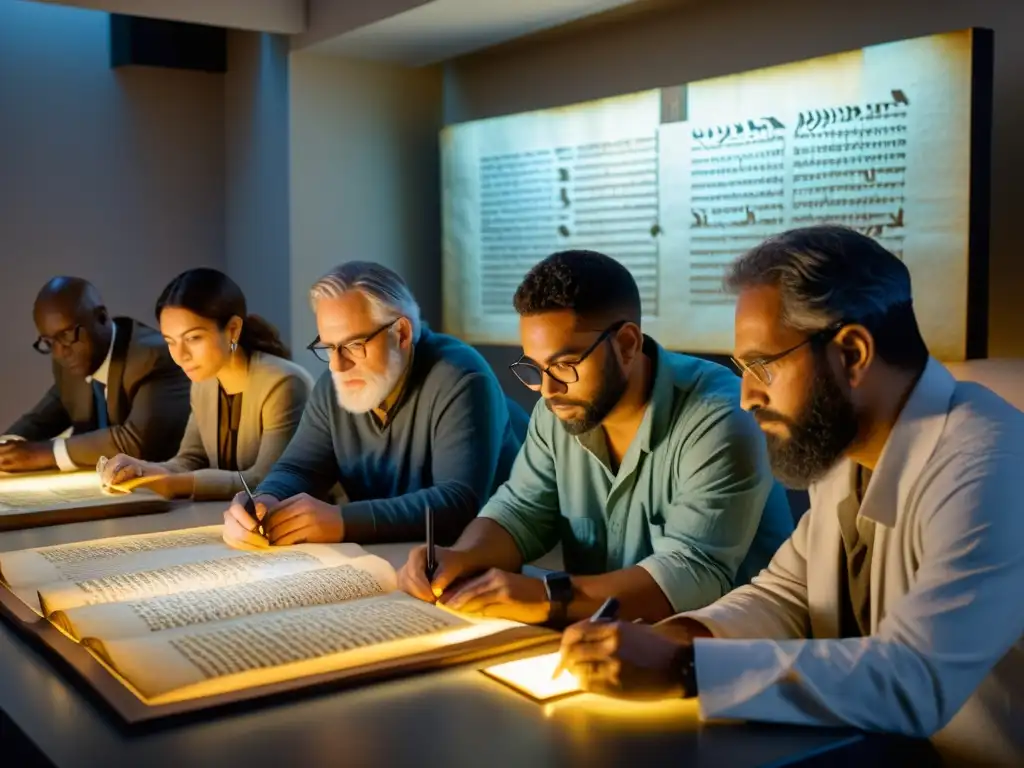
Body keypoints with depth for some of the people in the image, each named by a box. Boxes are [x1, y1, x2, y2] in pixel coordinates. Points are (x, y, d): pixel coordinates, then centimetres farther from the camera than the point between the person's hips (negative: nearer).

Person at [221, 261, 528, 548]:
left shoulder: (458, 380, -22)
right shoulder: (333, 386, 0)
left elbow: (461, 502, -30)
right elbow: (297, 468, 1)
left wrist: (342, 521, -35)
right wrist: (265, 503, -22)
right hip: (387, 555, 5)